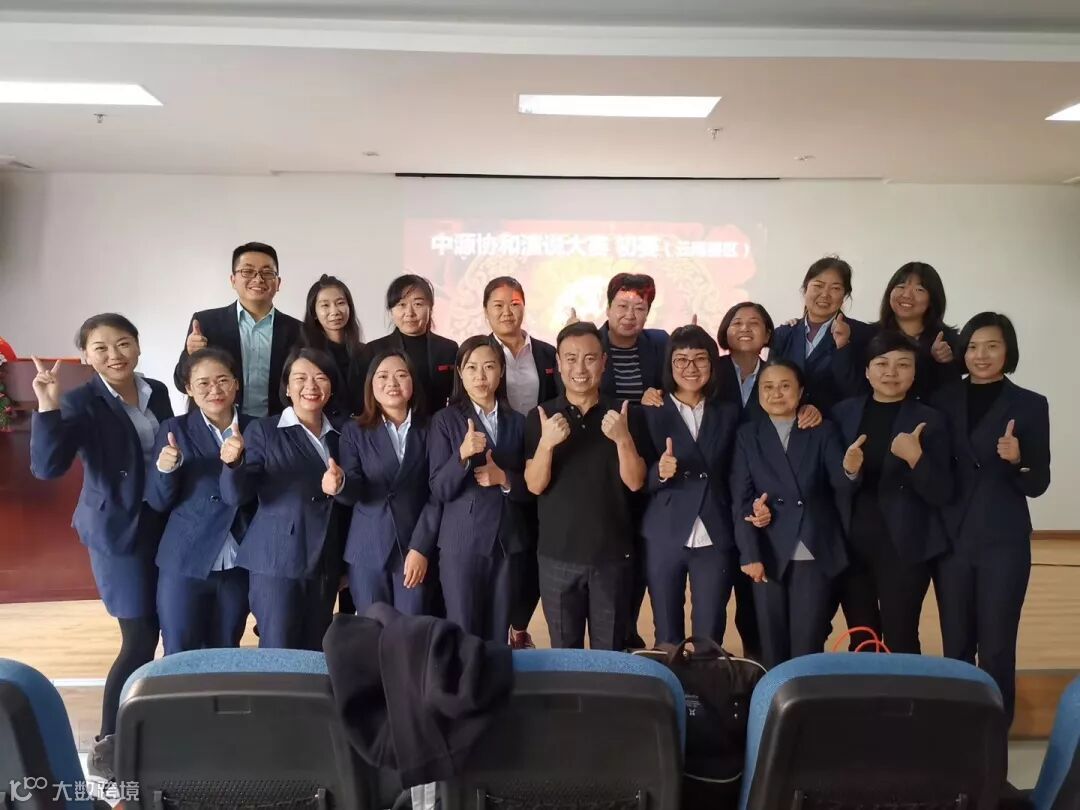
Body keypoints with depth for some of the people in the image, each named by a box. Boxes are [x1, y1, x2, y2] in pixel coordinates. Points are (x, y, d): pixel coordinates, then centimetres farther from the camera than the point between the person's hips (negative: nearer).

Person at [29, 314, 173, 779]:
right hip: (118, 531, -6)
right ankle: (107, 745, 13)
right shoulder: (81, 403, -13)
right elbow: (47, 468, -26)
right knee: (140, 639, -4)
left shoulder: (156, 392, 3)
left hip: (165, 525, 6)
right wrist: (48, 409, -35)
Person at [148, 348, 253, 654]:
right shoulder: (174, 430, -2)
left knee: (226, 655, 15)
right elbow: (158, 502, -3)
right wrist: (165, 469, -21)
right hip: (185, 563, -2)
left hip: (239, 564, 2)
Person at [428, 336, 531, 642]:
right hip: (462, 543, -3)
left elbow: (530, 488, 9)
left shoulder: (517, 421, 8)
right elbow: (439, 490, -8)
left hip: (508, 542, 3)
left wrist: (504, 478, -10)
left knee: (498, 635, 11)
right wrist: (462, 455, -24)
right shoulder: (446, 420, -1)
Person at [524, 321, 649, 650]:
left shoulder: (624, 415, -1)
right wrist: (546, 443, -24)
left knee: (610, 653, 10)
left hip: (613, 554, 0)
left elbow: (635, 482, -5)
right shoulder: (540, 417, -1)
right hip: (558, 554, 0)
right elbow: (535, 485, -6)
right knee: (563, 652, 13)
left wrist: (623, 439, -22)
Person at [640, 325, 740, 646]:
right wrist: (659, 472, -21)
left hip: (716, 539, 1)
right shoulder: (652, 414, 1)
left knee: (710, 639, 6)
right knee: (667, 638, 10)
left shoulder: (729, 414, 9)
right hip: (664, 538, -1)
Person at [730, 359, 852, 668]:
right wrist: (749, 554, -9)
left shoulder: (823, 432, 6)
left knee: (808, 643, 3)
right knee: (772, 643, 8)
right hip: (769, 553, 0)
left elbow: (840, 485, -4)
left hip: (815, 552, 0)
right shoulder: (747, 435, 5)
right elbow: (740, 498, -1)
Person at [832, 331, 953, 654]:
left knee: (900, 641, 1)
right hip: (851, 544, 3)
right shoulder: (843, 412, 4)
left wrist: (915, 457, -22)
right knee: (860, 641, 12)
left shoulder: (928, 420, -3)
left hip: (903, 547, -2)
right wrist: (848, 471, -17)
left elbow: (941, 494, -7)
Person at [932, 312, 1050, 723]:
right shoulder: (943, 400, 4)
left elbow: (1038, 485, -3)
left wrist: (1017, 459, -21)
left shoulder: (1030, 405, -1)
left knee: (996, 647, 2)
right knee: (955, 643, 12)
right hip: (951, 538, 2)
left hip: (1004, 541, -2)